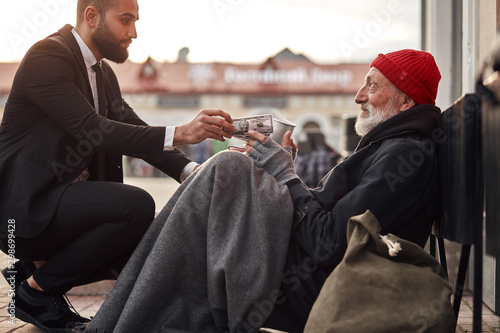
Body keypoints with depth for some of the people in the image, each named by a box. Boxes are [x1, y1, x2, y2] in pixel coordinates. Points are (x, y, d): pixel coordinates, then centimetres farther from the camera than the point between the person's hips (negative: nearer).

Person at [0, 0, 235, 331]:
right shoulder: (47, 56, -14)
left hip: (62, 200, 9)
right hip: (27, 207, -9)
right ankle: (36, 288, -10)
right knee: (137, 205, -27)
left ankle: (39, 267, 8)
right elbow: (92, 130, -25)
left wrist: (191, 171, -10)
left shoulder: (103, 73, 14)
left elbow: (135, 131, 8)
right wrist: (179, 133, -31)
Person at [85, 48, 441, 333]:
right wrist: (281, 170, 5)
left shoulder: (405, 156, -15)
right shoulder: (389, 143, 18)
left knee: (228, 170, -13)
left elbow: (328, 244, -21)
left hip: (318, 292, -10)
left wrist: (283, 175, -10)